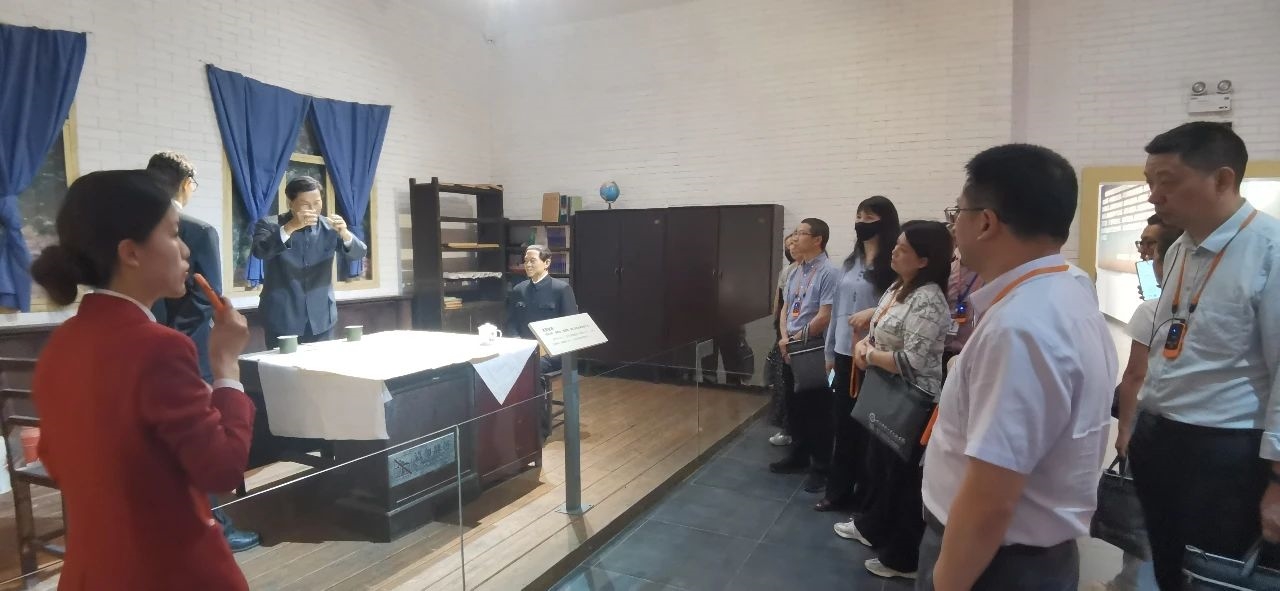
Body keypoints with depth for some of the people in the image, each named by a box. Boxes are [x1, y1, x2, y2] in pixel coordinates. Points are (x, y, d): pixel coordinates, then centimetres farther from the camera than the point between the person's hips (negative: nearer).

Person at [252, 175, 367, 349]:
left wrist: (344, 232, -24)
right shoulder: (269, 224, -2)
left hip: (321, 319, 3)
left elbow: (358, 253, -3)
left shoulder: (328, 227, 6)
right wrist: (290, 227, -31)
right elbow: (259, 251, -20)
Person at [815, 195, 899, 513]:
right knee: (841, 425, 14)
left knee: (866, 429, 5)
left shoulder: (893, 265, -11)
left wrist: (874, 314, -28)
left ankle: (866, 495, 23)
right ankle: (838, 491, 27)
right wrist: (830, 351, 15)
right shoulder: (851, 262, 11)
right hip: (845, 354, 6)